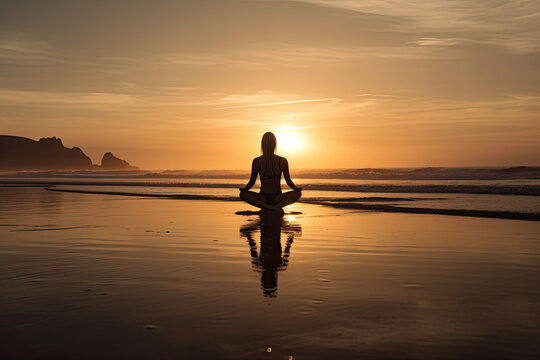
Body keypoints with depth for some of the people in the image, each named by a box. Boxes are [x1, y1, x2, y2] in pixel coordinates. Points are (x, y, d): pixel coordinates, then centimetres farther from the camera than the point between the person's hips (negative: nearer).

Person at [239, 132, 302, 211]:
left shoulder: (282, 161, -3)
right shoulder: (256, 161, -1)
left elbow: (289, 181, 2)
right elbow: (252, 181, 5)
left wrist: (297, 188, -18)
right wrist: (244, 189, -16)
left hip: (278, 198, -1)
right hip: (262, 198, 1)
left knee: (298, 193, -27)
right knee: (242, 194, -28)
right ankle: (276, 208, -33)